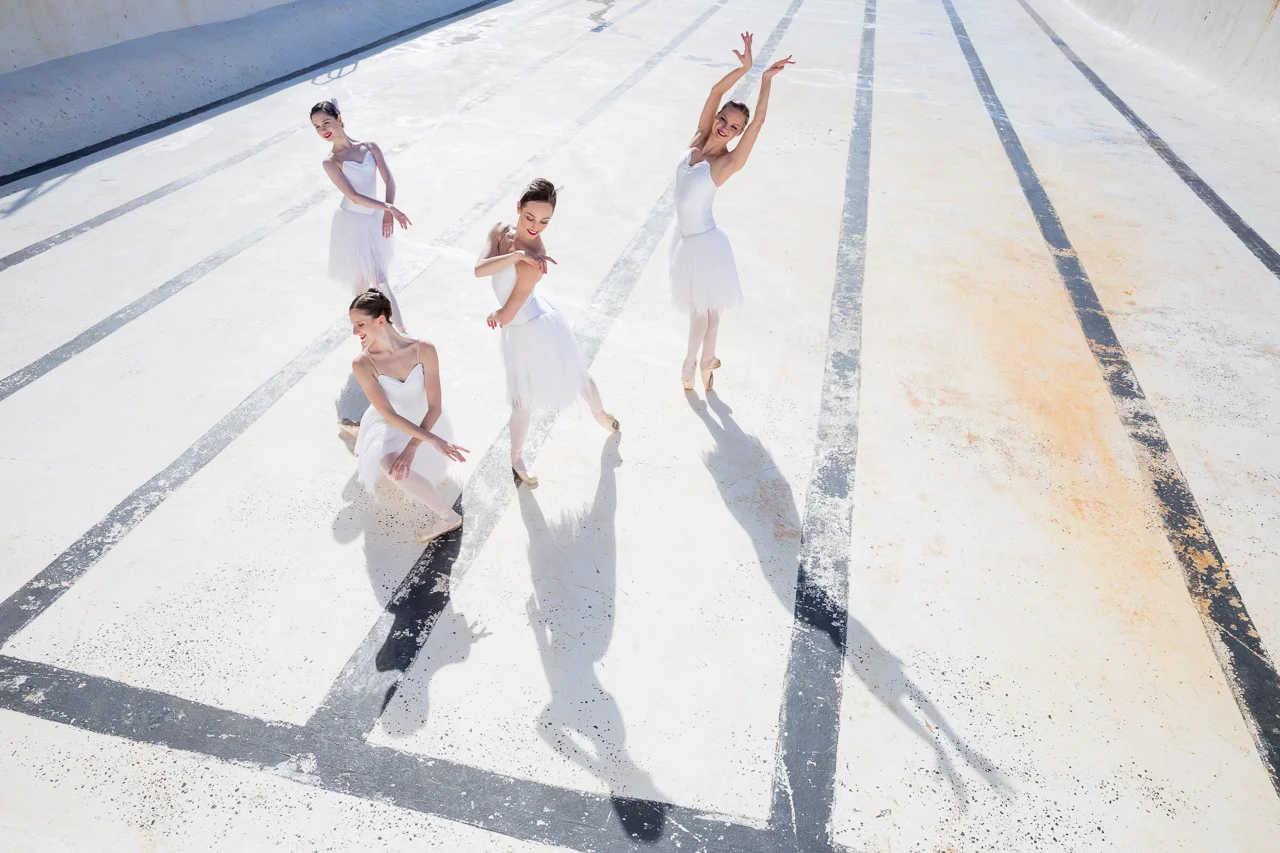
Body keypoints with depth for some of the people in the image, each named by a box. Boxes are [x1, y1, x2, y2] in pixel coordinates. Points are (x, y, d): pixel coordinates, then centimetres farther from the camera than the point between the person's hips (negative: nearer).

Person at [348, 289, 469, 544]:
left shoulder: (423, 350, -25)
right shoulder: (362, 364, -24)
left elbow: (435, 406, -24)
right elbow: (389, 415, -26)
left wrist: (412, 448, -35)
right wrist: (434, 440, -37)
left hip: (425, 422, 1)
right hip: (391, 425, -1)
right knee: (391, 466, -28)